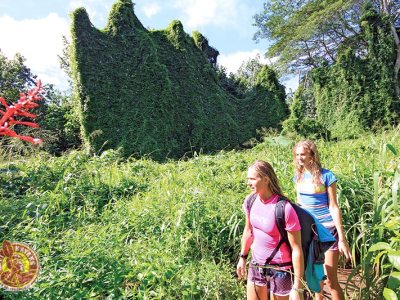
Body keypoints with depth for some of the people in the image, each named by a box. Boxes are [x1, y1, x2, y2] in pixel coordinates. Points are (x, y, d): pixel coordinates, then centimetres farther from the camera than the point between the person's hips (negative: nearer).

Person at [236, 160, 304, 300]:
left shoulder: (284, 209, -25)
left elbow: (296, 249, -18)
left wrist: (297, 288, -15)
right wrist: (242, 257, 16)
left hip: (280, 269, -5)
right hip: (256, 264, 5)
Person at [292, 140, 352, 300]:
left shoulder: (326, 175, -14)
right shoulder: (298, 176, 2)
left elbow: (333, 207, -13)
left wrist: (342, 238, -14)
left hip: (327, 229, -5)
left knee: (330, 279, -1)